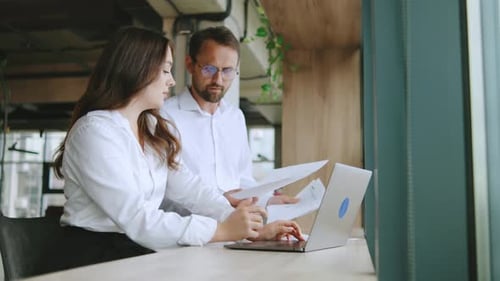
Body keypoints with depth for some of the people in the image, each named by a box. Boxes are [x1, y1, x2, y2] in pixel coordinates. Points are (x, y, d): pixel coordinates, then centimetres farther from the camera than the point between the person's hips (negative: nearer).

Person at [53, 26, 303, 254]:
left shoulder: (154, 131, 13)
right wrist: (223, 230, -23)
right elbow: (135, 219, -22)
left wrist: (253, 229, -11)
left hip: (139, 252, 7)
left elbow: (191, 190, 1)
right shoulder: (94, 131, -15)